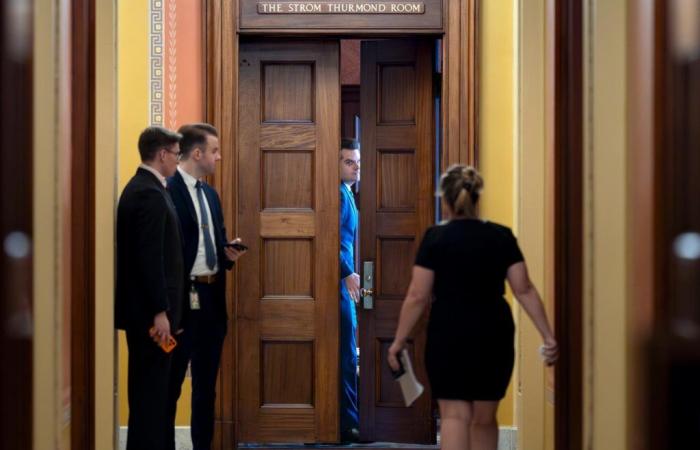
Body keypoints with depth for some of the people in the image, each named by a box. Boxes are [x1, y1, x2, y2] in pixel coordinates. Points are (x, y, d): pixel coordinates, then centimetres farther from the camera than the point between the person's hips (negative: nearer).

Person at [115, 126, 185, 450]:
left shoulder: (140, 188, 14)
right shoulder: (150, 194, -17)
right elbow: (150, 258, -22)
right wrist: (160, 311, -21)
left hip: (144, 307, 10)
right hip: (150, 311, -10)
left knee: (148, 388, 15)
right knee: (151, 389, -4)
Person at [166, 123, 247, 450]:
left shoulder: (211, 194, 16)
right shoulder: (168, 191, -12)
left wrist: (229, 253, 0)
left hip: (212, 297, 8)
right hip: (182, 297, -8)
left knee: (207, 382, 14)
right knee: (172, 381, 1)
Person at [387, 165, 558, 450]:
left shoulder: (436, 237, -5)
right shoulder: (501, 236, 3)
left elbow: (418, 296, -6)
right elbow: (524, 290, -2)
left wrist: (399, 340, 2)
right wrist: (548, 336, -1)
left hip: (449, 336, -3)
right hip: (493, 336, 3)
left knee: (454, 414, -1)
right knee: (485, 418, 15)